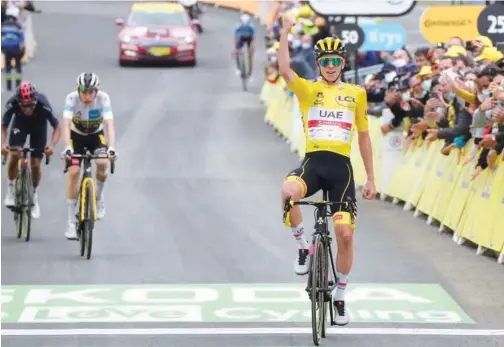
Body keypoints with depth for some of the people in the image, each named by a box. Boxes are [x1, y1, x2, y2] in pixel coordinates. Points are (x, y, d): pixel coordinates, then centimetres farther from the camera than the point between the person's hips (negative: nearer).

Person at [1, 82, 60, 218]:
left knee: (35, 164, -5)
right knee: (14, 155, -19)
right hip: (20, 124, 1)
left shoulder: (43, 104, -38)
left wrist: (52, 145, -42)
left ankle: (34, 195, 20)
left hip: (39, 125, -1)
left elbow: (57, 126, -27)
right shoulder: (12, 104, -36)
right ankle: (11, 189, 5)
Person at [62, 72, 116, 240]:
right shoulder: (72, 98, -28)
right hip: (76, 136, 0)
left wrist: (111, 147, -50)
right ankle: (71, 223, -10)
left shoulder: (103, 98, -27)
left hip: (96, 135, 0)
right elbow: (66, 124, -37)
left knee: (102, 163, -27)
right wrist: (67, 147, -52)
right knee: (73, 172, -15)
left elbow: (109, 124, -35)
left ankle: (98, 197, 5)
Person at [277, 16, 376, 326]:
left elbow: (364, 137, 17)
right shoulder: (308, 90, 7)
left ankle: (340, 296, 16)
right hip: (313, 162, -2)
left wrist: (371, 179, 15)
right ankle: (304, 247, -9)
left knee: (345, 233, -4)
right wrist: (285, 32, -18)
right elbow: (284, 70, -14)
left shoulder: (356, 94, 12)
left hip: (341, 166, 2)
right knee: (288, 191, -36)